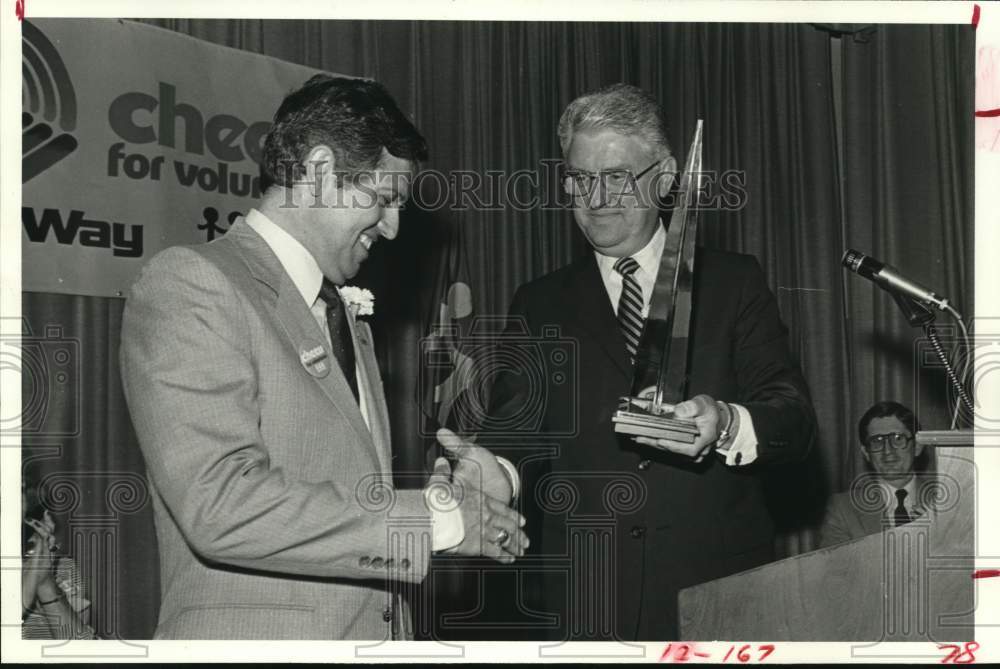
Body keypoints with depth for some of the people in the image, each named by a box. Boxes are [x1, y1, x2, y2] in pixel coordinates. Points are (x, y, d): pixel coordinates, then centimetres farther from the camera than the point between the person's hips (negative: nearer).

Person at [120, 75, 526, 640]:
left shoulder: (346, 314, 14)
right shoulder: (191, 283, -12)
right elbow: (222, 506, -22)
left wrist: (471, 490, -4)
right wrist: (437, 515, -19)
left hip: (380, 629, 8)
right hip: (252, 634, -7)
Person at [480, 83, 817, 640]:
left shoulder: (734, 283, 4)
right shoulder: (540, 306, 9)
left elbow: (797, 420, -4)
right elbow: (513, 434, 1)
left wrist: (728, 425, -25)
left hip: (718, 594, -1)